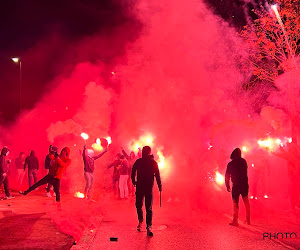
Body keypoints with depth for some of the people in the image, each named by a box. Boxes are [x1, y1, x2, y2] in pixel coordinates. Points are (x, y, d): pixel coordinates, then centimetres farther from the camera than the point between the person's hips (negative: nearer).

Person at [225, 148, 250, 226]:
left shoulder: (230, 164, -9)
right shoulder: (243, 161, 1)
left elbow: (227, 176, -5)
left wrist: (227, 185, 4)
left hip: (236, 186, -4)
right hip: (245, 184, 4)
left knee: (235, 203, 3)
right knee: (246, 201, 16)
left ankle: (235, 221, 2)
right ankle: (248, 220, 22)